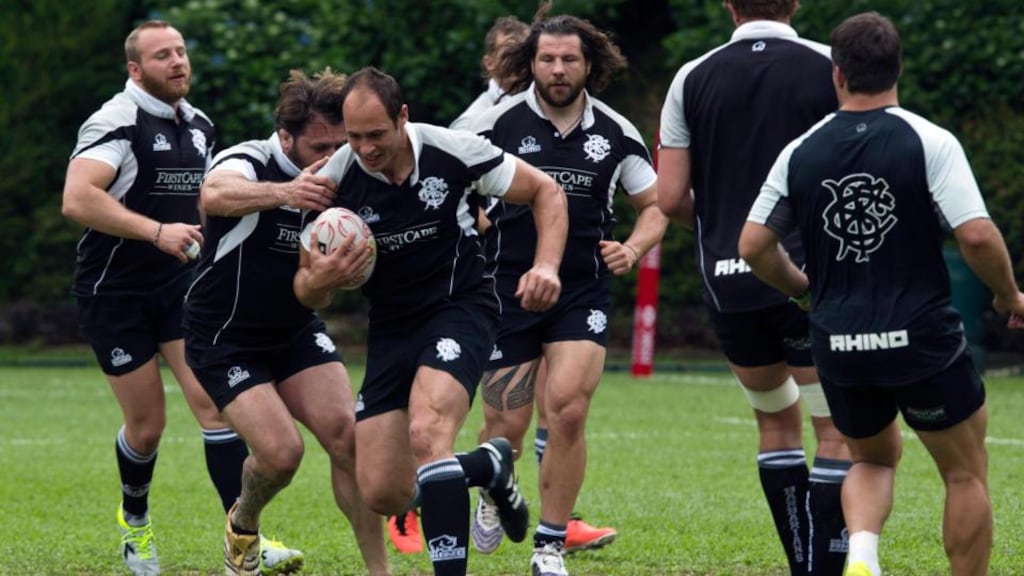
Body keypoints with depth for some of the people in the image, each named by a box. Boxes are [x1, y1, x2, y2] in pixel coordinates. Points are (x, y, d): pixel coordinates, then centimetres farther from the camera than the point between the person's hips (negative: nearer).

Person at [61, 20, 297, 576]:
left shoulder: (198, 124, 8)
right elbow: (77, 199, -31)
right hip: (115, 293, -5)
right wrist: (157, 231, -33)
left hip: (180, 281, 5)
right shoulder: (117, 121, -16)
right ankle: (134, 519, 32)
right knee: (147, 425, 2)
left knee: (215, 401, -11)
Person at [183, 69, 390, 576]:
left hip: (295, 332, 5)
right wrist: (283, 192, -70)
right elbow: (214, 194, -49)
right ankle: (242, 525, 16)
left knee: (348, 437, -12)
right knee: (281, 451, -18)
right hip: (224, 340, -5)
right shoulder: (248, 163, -24)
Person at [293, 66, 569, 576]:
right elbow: (308, 294, -3)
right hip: (390, 329, 4)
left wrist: (547, 265, -18)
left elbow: (546, 192, -2)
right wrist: (320, 279, -28)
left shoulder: (453, 152, -17)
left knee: (426, 432, -32)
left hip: (461, 309, -4)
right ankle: (488, 466, 27)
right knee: (383, 494, -2)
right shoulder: (335, 180, -12)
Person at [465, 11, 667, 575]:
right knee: (506, 426, -2)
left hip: (584, 291, 1)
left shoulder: (617, 133, 2)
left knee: (567, 409, -16)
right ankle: (492, 496, 35)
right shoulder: (498, 123, -3)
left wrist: (633, 247, -6)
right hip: (509, 290, 0)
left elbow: (653, 206, 13)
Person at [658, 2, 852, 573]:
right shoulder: (831, 66, -2)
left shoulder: (693, 78, 4)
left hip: (727, 282, 3)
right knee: (838, 429, 1)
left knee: (777, 420, 20)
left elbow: (671, 198, 2)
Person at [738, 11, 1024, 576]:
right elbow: (977, 236, -17)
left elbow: (753, 245, 3)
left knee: (874, 460, 25)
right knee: (966, 474, 13)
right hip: (923, 339, -4)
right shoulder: (930, 142, -10)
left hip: (838, 345, 4)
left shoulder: (800, 152, 2)